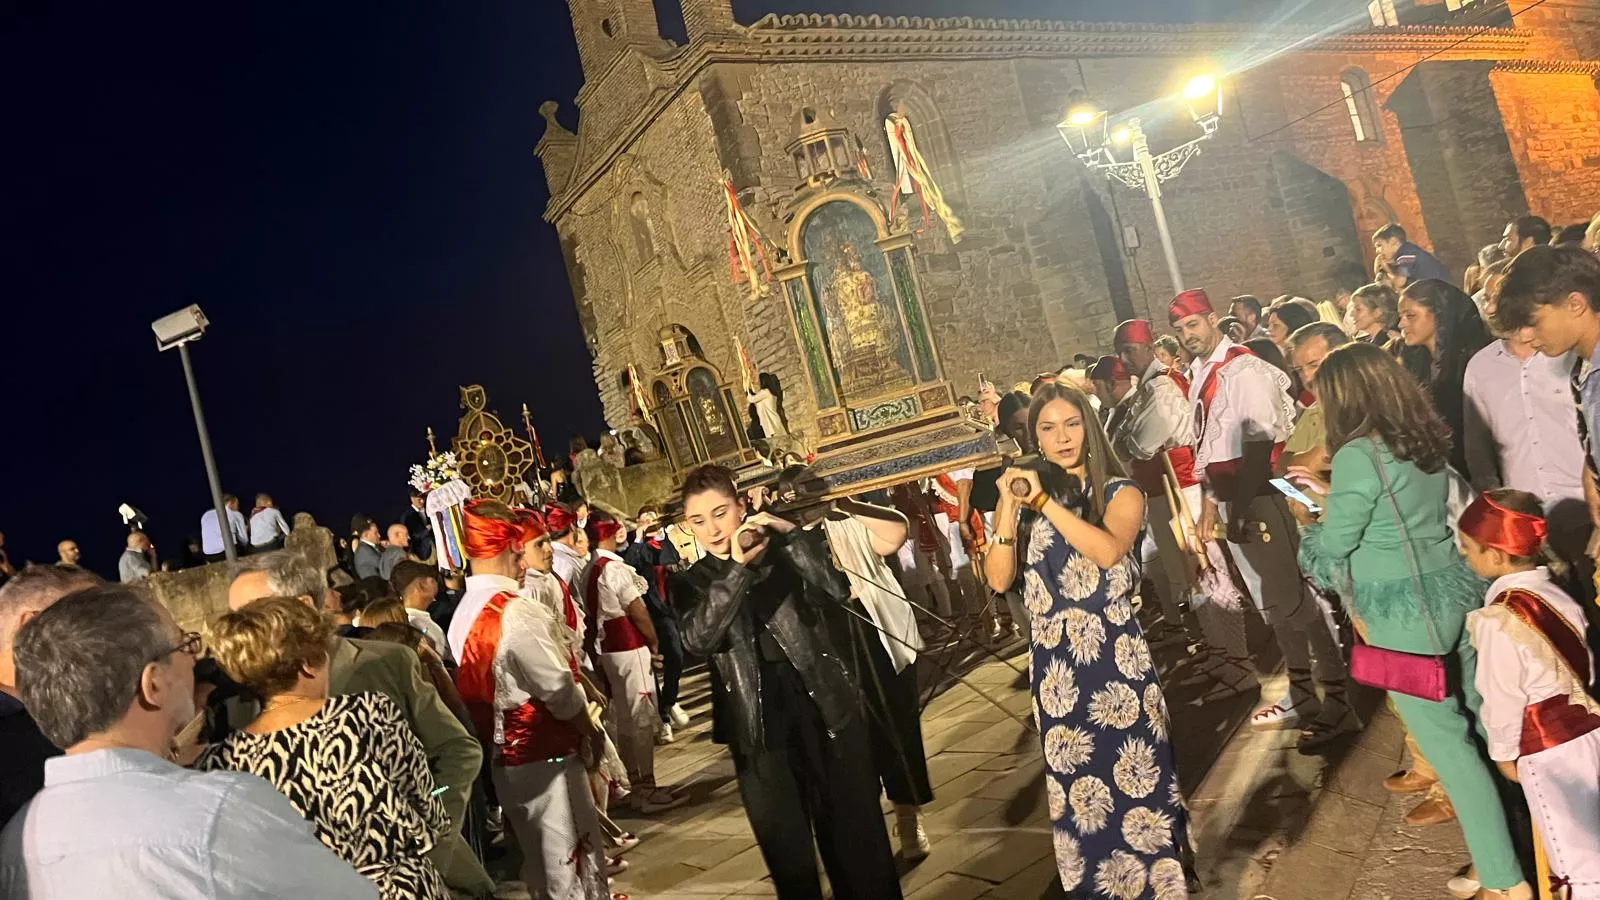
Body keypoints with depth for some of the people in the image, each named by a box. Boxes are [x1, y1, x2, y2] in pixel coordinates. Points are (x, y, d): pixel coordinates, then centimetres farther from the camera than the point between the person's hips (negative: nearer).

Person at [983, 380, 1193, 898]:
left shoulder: (1120, 492, -1)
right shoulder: (1022, 500, 8)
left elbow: (1109, 550, -23)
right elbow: (998, 579, -3)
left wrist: (1044, 501, -22)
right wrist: (1010, 507, -13)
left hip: (1116, 657, -3)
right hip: (1054, 661, 3)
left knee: (1135, 778, 3)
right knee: (1076, 787, 11)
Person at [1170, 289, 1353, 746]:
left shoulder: (1242, 368, -13)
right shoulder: (1199, 376, 14)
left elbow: (1261, 439, -18)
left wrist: (1242, 503, -19)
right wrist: (1211, 499, 15)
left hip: (1258, 497, -9)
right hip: (1230, 499, 9)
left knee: (1296, 599, -4)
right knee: (1272, 603, 17)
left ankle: (1338, 702, 5)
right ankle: (1302, 697, 29)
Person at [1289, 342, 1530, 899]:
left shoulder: (1357, 454, -18)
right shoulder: (1427, 440, 7)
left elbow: (1334, 546, -10)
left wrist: (1308, 518, 9)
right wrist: (1333, 495, 20)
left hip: (1405, 610, -8)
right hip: (1454, 590, 8)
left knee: (1444, 737, 1)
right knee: (1479, 721, 17)